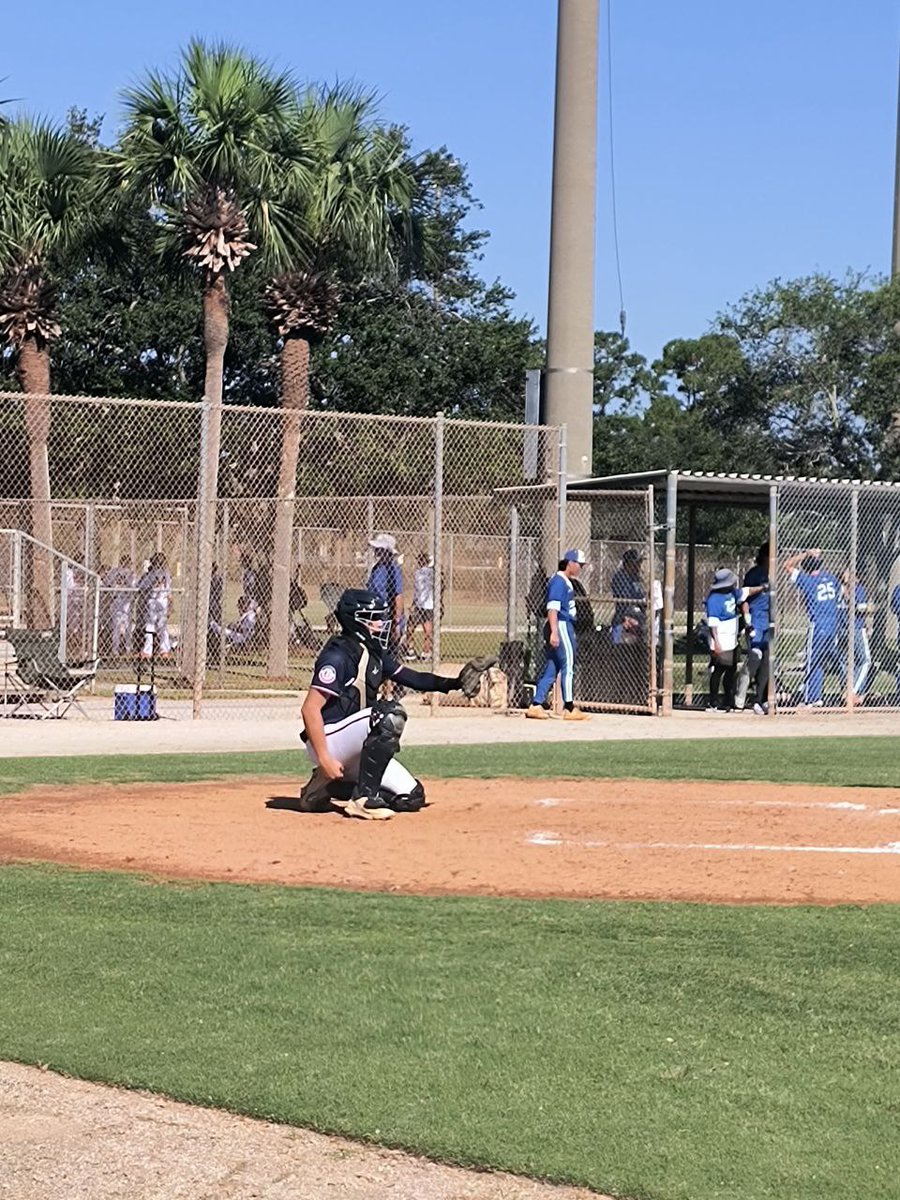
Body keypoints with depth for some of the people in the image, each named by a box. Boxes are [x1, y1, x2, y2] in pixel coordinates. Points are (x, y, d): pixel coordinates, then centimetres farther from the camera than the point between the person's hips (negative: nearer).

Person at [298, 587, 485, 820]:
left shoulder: (375, 653, 9)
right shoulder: (339, 655, -19)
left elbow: (411, 678, 11)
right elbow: (310, 709, -24)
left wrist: (455, 683, -5)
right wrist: (324, 758, -28)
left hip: (353, 750, 9)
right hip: (328, 741, -9)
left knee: (411, 797, 3)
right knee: (390, 715, -29)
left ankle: (330, 787, 10)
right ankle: (363, 797, -22)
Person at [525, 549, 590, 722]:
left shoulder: (566, 582, 18)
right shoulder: (559, 581, -13)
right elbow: (552, 608, -21)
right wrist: (554, 632, -28)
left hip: (565, 627, 10)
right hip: (561, 626, -10)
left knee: (551, 668, 8)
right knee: (568, 666, -6)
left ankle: (536, 706, 8)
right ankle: (569, 709, -2)